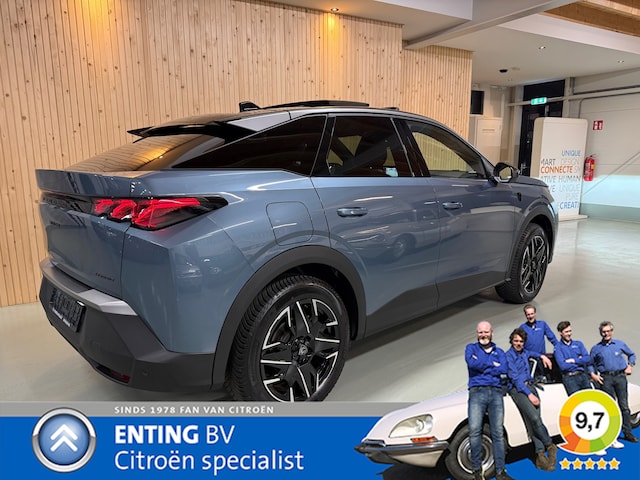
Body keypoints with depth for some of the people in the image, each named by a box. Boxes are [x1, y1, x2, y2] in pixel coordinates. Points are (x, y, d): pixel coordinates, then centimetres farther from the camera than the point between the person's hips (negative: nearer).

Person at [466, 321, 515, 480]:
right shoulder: (471, 348, 13)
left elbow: (503, 371, -1)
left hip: (496, 392, 2)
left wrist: (481, 366, -3)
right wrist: (492, 364, 0)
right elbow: (472, 363, -8)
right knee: (474, 430, -15)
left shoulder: (499, 352, 18)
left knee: (498, 433, -4)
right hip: (477, 392, -2)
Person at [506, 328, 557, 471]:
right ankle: (550, 445, -4)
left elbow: (530, 353, 45)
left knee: (534, 420, -9)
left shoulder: (523, 352, 17)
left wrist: (542, 356, 28)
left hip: (530, 387, 7)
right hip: (517, 389, -6)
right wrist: (529, 394, -15)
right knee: (534, 418, -23)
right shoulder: (509, 356, -5)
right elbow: (515, 378, -12)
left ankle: (540, 456, -11)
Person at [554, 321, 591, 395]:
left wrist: (573, 360, -7)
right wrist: (580, 361, 0)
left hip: (583, 375, 4)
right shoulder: (558, 347, 1)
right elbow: (563, 366, -10)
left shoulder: (578, 344, 16)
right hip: (569, 378, -4)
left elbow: (588, 359, 4)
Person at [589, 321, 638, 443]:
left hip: (620, 376, 1)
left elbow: (631, 354, 21)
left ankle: (627, 433, 10)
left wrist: (630, 366, 7)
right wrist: (593, 374, -1)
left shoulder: (620, 344, 8)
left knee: (624, 405, 3)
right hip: (606, 379, -1)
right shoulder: (596, 348, 6)